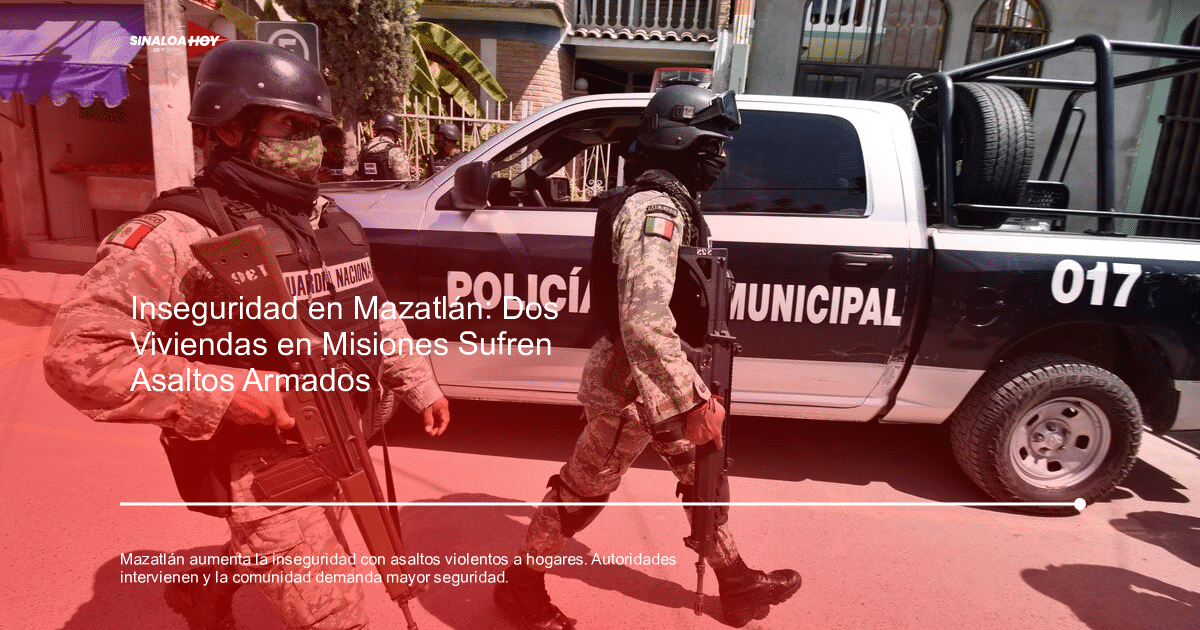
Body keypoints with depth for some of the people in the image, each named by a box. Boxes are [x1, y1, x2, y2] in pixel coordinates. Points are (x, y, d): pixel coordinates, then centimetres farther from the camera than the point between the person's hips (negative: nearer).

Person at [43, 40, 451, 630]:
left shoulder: (333, 223, 4)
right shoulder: (183, 233, -19)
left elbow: (376, 316, 16)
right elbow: (77, 355, -22)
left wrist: (421, 386, 13)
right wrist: (226, 392, -27)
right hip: (264, 462, -8)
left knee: (268, 555, 32)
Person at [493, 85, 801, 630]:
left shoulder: (666, 203, 9)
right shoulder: (655, 210, -24)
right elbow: (644, 325, -36)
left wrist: (690, 392, 24)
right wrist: (693, 401, -32)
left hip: (658, 379, 10)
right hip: (632, 385, -10)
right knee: (582, 492, 8)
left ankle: (736, 584, 40)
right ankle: (521, 586, 30)